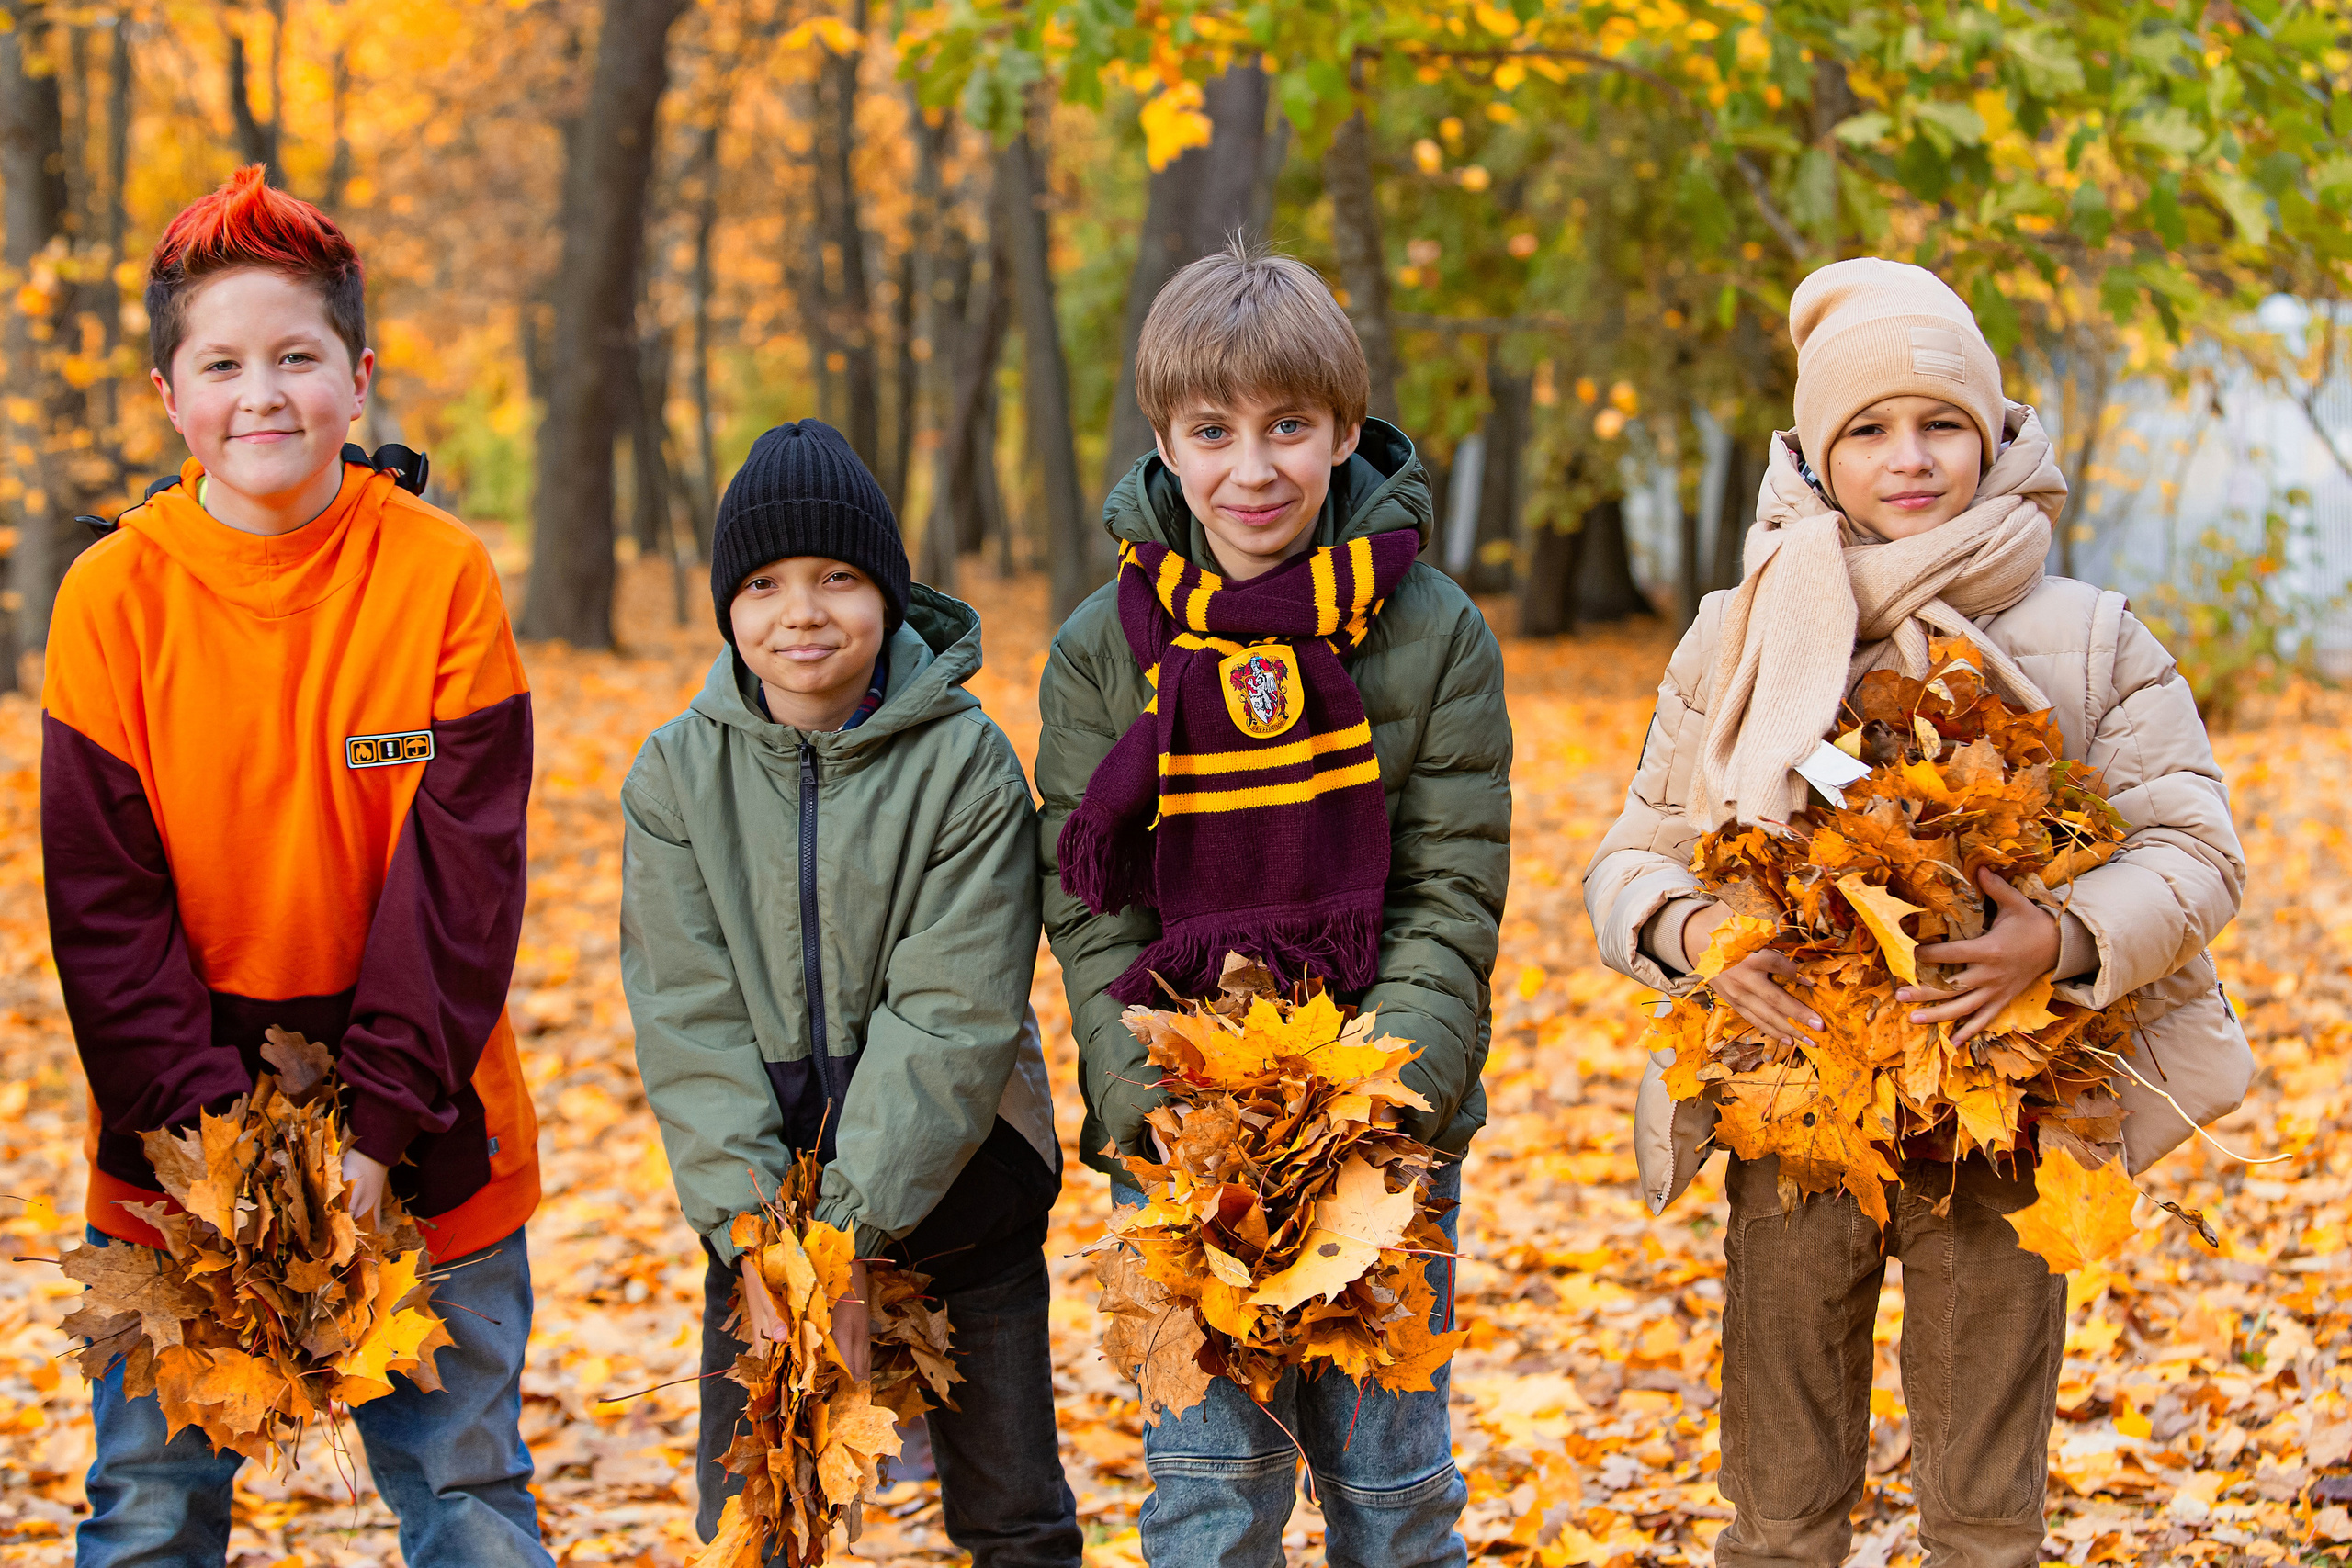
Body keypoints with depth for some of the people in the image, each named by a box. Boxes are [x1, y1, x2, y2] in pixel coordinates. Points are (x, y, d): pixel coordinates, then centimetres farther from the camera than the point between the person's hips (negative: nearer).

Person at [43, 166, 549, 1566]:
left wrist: (379, 1123, -16)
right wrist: (202, 1127, -15)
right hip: (175, 1154, 0)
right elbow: (103, 899, -6)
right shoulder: (113, 596, -6)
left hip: (425, 1148, 0)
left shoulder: (444, 575, -7)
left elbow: (462, 872, -9)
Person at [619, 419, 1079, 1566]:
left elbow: (954, 1018, -15)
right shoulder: (678, 773, -3)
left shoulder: (967, 762, -10)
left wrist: (850, 1232, -20)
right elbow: (689, 1022, -6)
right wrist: (753, 1237, -16)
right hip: (758, 1203, 2)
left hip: (957, 1191, -2)